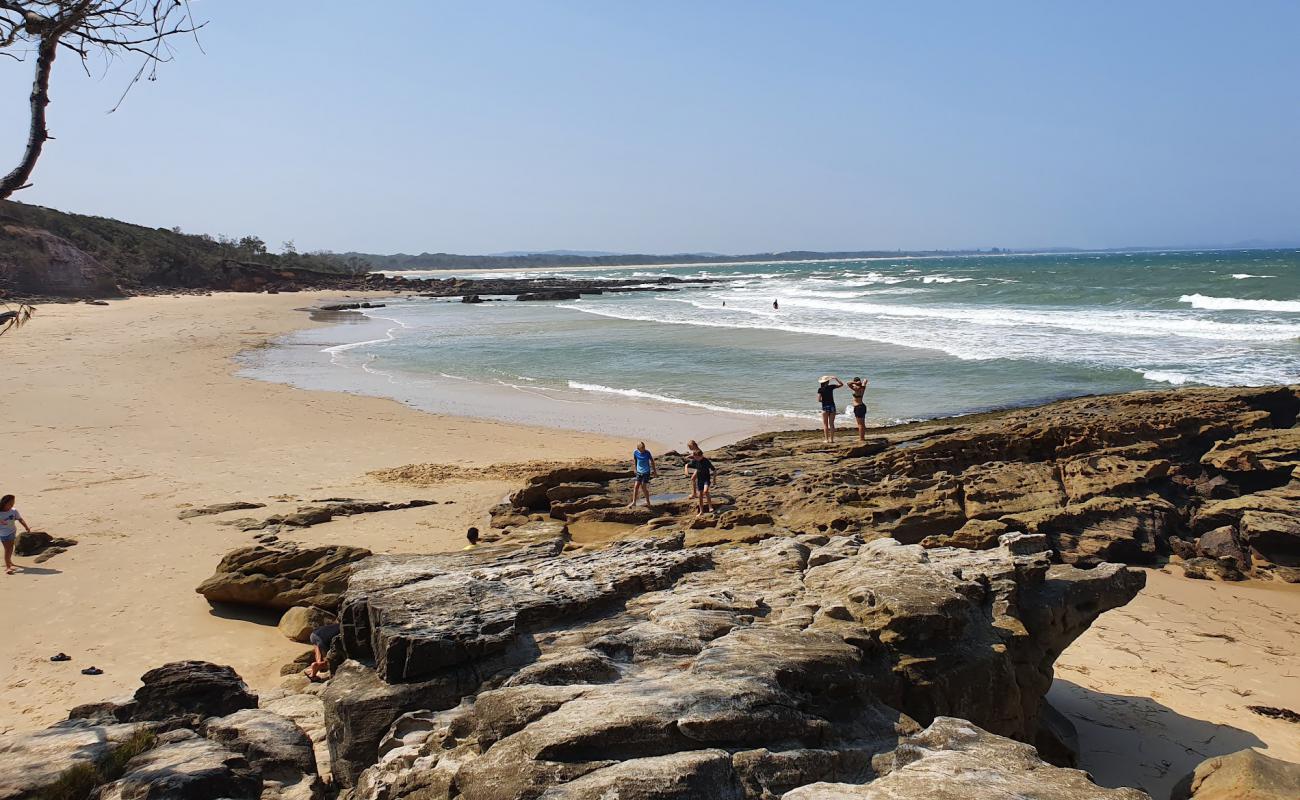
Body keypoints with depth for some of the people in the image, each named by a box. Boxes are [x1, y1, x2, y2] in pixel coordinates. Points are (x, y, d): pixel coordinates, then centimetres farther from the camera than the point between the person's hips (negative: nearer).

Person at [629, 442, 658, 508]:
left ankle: (648, 502, 11)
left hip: (646, 472, -3)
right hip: (639, 472, 3)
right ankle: (634, 502, 10)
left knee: (643, 487, -3)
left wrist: (654, 471, 3)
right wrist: (636, 469, 21)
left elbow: (652, 461, -4)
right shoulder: (635, 452, -9)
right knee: (636, 486, -1)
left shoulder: (647, 453, -17)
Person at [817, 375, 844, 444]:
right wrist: (835, 378, 15)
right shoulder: (831, 387, -1)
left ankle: (827, 440, 0)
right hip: (832, 406, 2)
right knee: (831, 424, 8)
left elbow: (819, 400, -9)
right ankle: (831, 439, 6)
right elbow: (841, 384, 12)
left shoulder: (820, 389, -6)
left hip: (825, 407, -2)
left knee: (825, 424, 5)